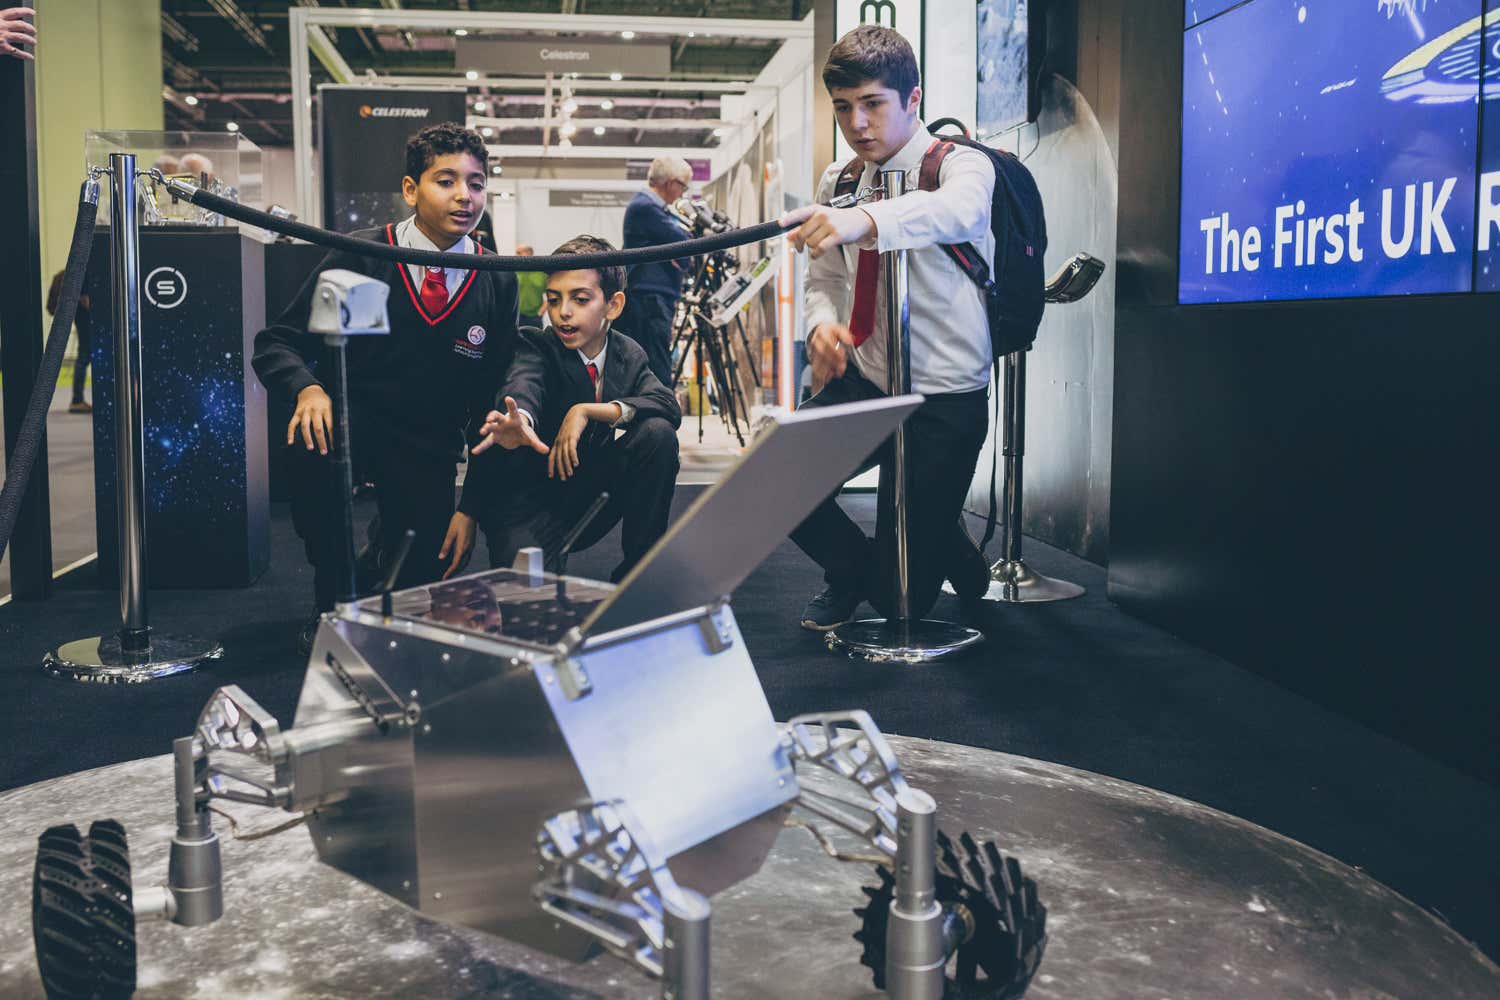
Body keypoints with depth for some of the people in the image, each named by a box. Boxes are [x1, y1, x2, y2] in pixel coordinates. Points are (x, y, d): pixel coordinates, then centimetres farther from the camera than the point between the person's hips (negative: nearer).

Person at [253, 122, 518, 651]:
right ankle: (330, 596, -10)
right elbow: (275, 344, -8)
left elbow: (491, 402, -2)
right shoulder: (359, 258, -12)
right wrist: (308, 389, -32)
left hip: (430, 449, 2)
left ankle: (392, 531, 32)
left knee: (423, 582, -8)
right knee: (311, 443, -35)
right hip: (354, 422, -1)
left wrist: (471, 507, -7)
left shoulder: (497, 283, -6)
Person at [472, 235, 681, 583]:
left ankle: (640, 569, -9)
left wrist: (587, 410, -28)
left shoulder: (629, 355, 1)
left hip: (593, 498, 4)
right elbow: (522, 387, -34)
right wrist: (520, 423, -59)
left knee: (657, 432, -20)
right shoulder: (535, 347, -10)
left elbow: (670, 407, -18)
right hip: (530, 500, -4)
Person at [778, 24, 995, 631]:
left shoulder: (959, 163, -12)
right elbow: (825, 279, 11)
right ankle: (850, 568, 17)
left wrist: (864, 221, -57)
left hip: (945, 398, -5)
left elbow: (957, 211, -37)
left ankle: (955, 556, 37)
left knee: (901, 593, -3)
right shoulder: (838, 182, 6)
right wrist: (822, 324, -14)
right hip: (863, 380, 5)